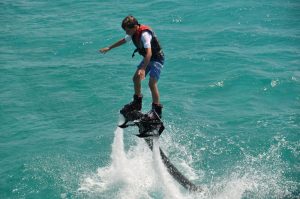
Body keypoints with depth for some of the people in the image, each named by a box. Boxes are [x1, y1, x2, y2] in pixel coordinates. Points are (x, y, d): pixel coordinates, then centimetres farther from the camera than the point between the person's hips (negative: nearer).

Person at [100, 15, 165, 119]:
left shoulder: (144, 34, -31)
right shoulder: (134, 33, -1)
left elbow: (149, 53, -42)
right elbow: (124, 40, 19)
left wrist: (143, 69, -50)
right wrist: (109, 48, 28)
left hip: (157, 58, -9)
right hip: (148, 58, 10)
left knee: (152, 83, -20)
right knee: (136, 78, 12)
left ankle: (157, 110, -13)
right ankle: (137, 103, 30)